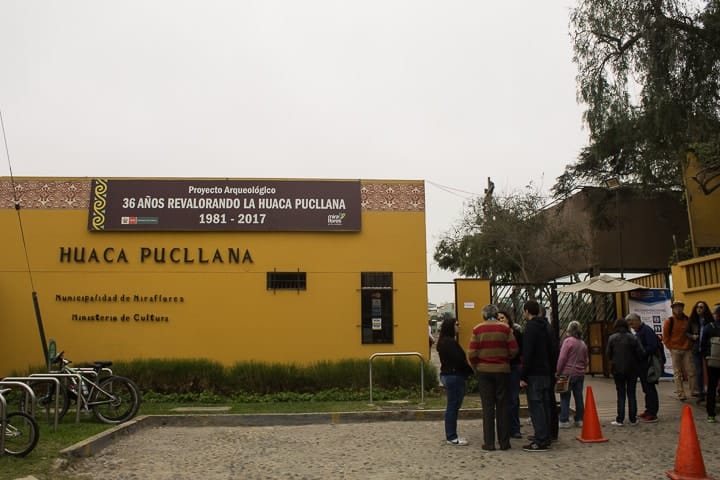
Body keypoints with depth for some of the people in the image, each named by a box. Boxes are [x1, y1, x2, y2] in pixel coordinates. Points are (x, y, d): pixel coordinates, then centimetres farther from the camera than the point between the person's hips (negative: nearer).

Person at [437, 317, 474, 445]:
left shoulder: (444, 341, 14)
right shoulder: (450, 342, -17)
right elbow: (459, 360, -21)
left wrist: (468, 370, 8)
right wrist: (471, 370, -6)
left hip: (448, 375, 10)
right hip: (454, 376, -10)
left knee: (452, 406, 14)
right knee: (453, 407, -4)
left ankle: (451, 435, 21)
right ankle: (451, 437, 3)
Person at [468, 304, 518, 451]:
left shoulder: (477, 329, -3)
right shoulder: (505, 328, -3)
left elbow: (472, 353, -7)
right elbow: (514, 350, -6)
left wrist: (476, 367, 9)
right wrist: (505, 359, 13)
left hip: (484, 371, 0)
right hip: (502, 370, 0)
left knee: (488, 407, 5)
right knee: (502, 406, 8)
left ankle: (489, 442, 6)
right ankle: (504, 442, 12)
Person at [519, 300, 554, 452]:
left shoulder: (530, 328, -13)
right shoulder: (545, 327, 14)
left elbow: (527, 354, -18)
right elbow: (551, 352, 17)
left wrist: (522, 376, -16)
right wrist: (551, 370, 19)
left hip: (534, 374, -9)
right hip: (545, 373, 9)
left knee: (535, 406, -7)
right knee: (544, 405, 13)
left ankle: (541, 441, -7)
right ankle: (545, 438, 18)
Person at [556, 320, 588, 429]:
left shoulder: (568, 341, -11)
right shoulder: (583, 344, 9)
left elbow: (562, 358, -14)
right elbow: (586, 360, 15)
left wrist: (558, 371, -8)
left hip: (568, 373, -6)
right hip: (580, 374, 6)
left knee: (565, 397, -1)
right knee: (579, 396, 11)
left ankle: (564, 421, -1)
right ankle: (579, 420, 15)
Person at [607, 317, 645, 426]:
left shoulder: (612, 338, -7)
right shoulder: (632, 338, -6)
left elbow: (608, 354, -3)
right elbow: (641, 353, -8)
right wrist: (637, 362, 11)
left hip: (618, 369, -1)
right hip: (632, 369, 1)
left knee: (621, 394, 6)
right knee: (631, 394, 10)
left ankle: (620, 420, 5)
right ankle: (633, 419, 12)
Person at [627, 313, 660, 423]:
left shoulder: (647, 330, -14)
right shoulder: (638, 332, 16)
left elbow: (652, 347, -22)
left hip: (648, 365, -10)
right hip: (642, 365, 10)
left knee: (650, 389, -4)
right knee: (646, 389, 15)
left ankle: (652, 414, 0)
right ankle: (648, 410, 24)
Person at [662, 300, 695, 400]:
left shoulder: (687, 320, 5)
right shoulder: (669, 321, -2)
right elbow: (665, 336, 0)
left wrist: (690, 344, 4)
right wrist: (670, 347, -4)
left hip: (687, 350, 2)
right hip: (675, 350, -2)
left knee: (691, 372, 2)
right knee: (677, 373, 2)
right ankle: (681, 393, 5)